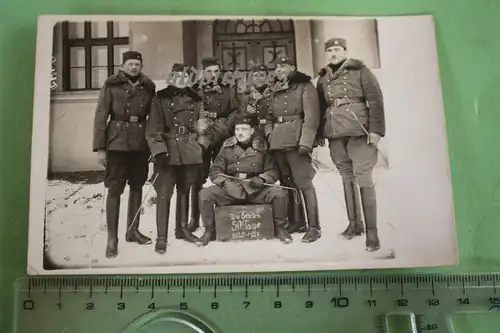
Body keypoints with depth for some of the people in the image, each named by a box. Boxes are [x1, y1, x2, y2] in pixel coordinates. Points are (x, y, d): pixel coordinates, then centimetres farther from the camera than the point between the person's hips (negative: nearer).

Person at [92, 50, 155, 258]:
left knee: (137, 186, 11)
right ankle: (112, 237, 6)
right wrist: (99, 147, -10)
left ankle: (133, 231, 24)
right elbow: (100, 116, -4)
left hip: (141, 143, 4)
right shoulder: (111, 85, -2)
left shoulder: (148, 87, 8)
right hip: (117, 143, -3)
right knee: (115, 189, -2)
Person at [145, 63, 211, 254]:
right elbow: (153, 127, -7)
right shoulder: (161, 98, -1)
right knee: (164, 193, -6)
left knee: (184, 191, 14)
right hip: (167, 152, -4)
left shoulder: (195, 99, 11)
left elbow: (201, 125, 16)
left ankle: (182, 229, 28)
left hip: (190, 152, 4)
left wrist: (201, 144, 5)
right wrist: (159, 150, -16)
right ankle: (161, 237, 0)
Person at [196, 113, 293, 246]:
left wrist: (262, 179, -18)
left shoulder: (261, 147, 2)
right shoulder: (227, 147, 3)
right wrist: (224, 182, -17)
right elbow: (215, 171, 3)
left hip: (256, 189, 0)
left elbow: (273, 171, 3)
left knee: (279, 193, -25)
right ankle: (209, 230, -1)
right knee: (205, 194, -22)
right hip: (230, 189, 1)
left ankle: (279, 227, 0)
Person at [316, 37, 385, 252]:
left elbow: (376, 101, -4)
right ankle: (354, 223, 20)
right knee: (347, 177, 9)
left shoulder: (360, 71, 2)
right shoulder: (323, 78, 15)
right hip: (335, 133, 5)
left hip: (358, 130, -4)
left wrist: (375, 130, -13)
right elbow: (320, 107, 17)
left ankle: (372, 230, -2)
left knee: (363, 178, -7)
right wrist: (319, 134, 11)